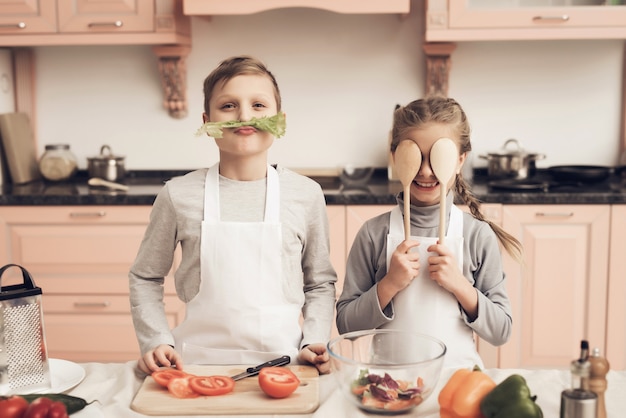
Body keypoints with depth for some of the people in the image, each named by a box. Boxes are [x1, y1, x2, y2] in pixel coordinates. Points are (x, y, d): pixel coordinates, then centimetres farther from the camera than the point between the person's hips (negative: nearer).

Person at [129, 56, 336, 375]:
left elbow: (320, 283, 11)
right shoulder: (178, 195, -1)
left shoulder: (306, 194, 1)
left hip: (282, 360, 1)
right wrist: (157, 342, 0)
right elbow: (145, 278, 11)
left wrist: (314, 343, -2)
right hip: (198, 361, 0)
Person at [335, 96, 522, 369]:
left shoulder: (478, 234, 0)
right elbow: (346, 325, 1)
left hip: (457, 372, 1)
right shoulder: (374, 233, -2)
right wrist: (389, 285, -12)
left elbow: (501, 332, 2)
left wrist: (460, 285, -11)